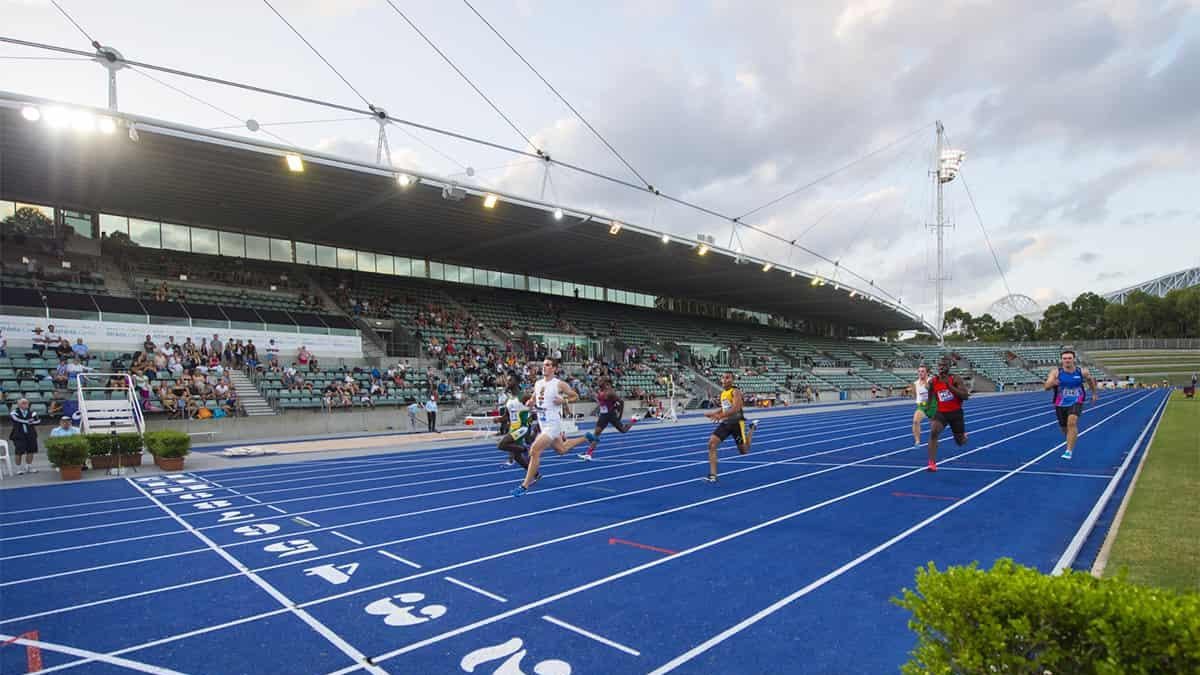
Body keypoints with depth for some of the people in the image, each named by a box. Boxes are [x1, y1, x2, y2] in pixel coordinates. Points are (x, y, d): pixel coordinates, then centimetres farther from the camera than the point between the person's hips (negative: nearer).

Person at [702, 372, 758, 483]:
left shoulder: (736, 391, -14)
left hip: (737, 422, -6)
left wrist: (720, 415, -38)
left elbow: (736, 408, -28)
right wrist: (712, 414, 11)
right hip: (725, 423, 6)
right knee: (712, 444, -15)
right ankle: (713, 475, -13)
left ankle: (752, 428, 37)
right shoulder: (723, 393, 11)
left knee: (744, 451, 9)